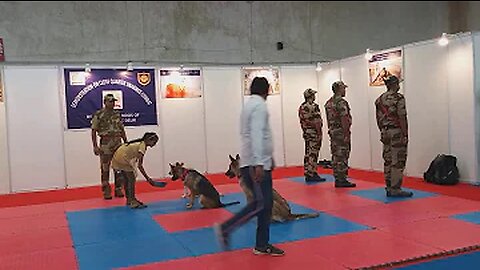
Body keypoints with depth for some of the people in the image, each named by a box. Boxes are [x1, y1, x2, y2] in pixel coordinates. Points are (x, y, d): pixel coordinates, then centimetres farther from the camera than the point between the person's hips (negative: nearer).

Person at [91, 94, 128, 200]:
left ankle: (118, 189, 17)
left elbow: (122, 130, 18)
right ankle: (106, 191, 8)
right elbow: (93, 131, -5)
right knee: (105, 168, 0)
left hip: (118, 144, 5)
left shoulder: (117, 114, 12)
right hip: (106, 144, -5)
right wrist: (95, 146, -10)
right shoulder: (98, 115, -4)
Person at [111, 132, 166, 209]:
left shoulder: (140, 143, 11)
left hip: (116, 158, 10)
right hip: (122, 159, -10)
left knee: (126, 180, 18)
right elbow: (139, 165, -18)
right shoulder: (142, 146, -16)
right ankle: (132, 202, -3)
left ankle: (130, 199, 29)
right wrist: (148, 178, -15)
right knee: (131, 179, -4)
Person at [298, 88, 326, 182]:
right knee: (313, 154, -5)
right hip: (314, 133, -8)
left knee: (308, 154, 11)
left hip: (306, 133, 9)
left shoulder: (301, 107, 12)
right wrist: (319, 133, -16)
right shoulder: (314, 106, -14)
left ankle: (308, 174, 15)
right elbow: (317, 122, -19)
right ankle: (311, 175, -2)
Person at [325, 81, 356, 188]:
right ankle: (342, 180, -3)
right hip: (341, 132, -9)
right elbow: (344, 119, -20)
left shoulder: (328, 103, 14)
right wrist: (346, 134, -19)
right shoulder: (341, 102, -15)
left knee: (335, 156, 10)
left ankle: (337, 179, 14)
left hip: (332, 131, 9)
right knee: (342, 157, -6)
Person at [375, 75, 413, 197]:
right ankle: (395, 189, -1)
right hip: (397, 132, -7)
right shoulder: (398, 98, -11)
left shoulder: (380, 99, 11)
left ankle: (389, 188, 15)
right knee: (398, 162, -3)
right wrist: (404, 135, -14)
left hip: (385, 132, 7)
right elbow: (401, 118, -16)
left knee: (388, 160, 11)